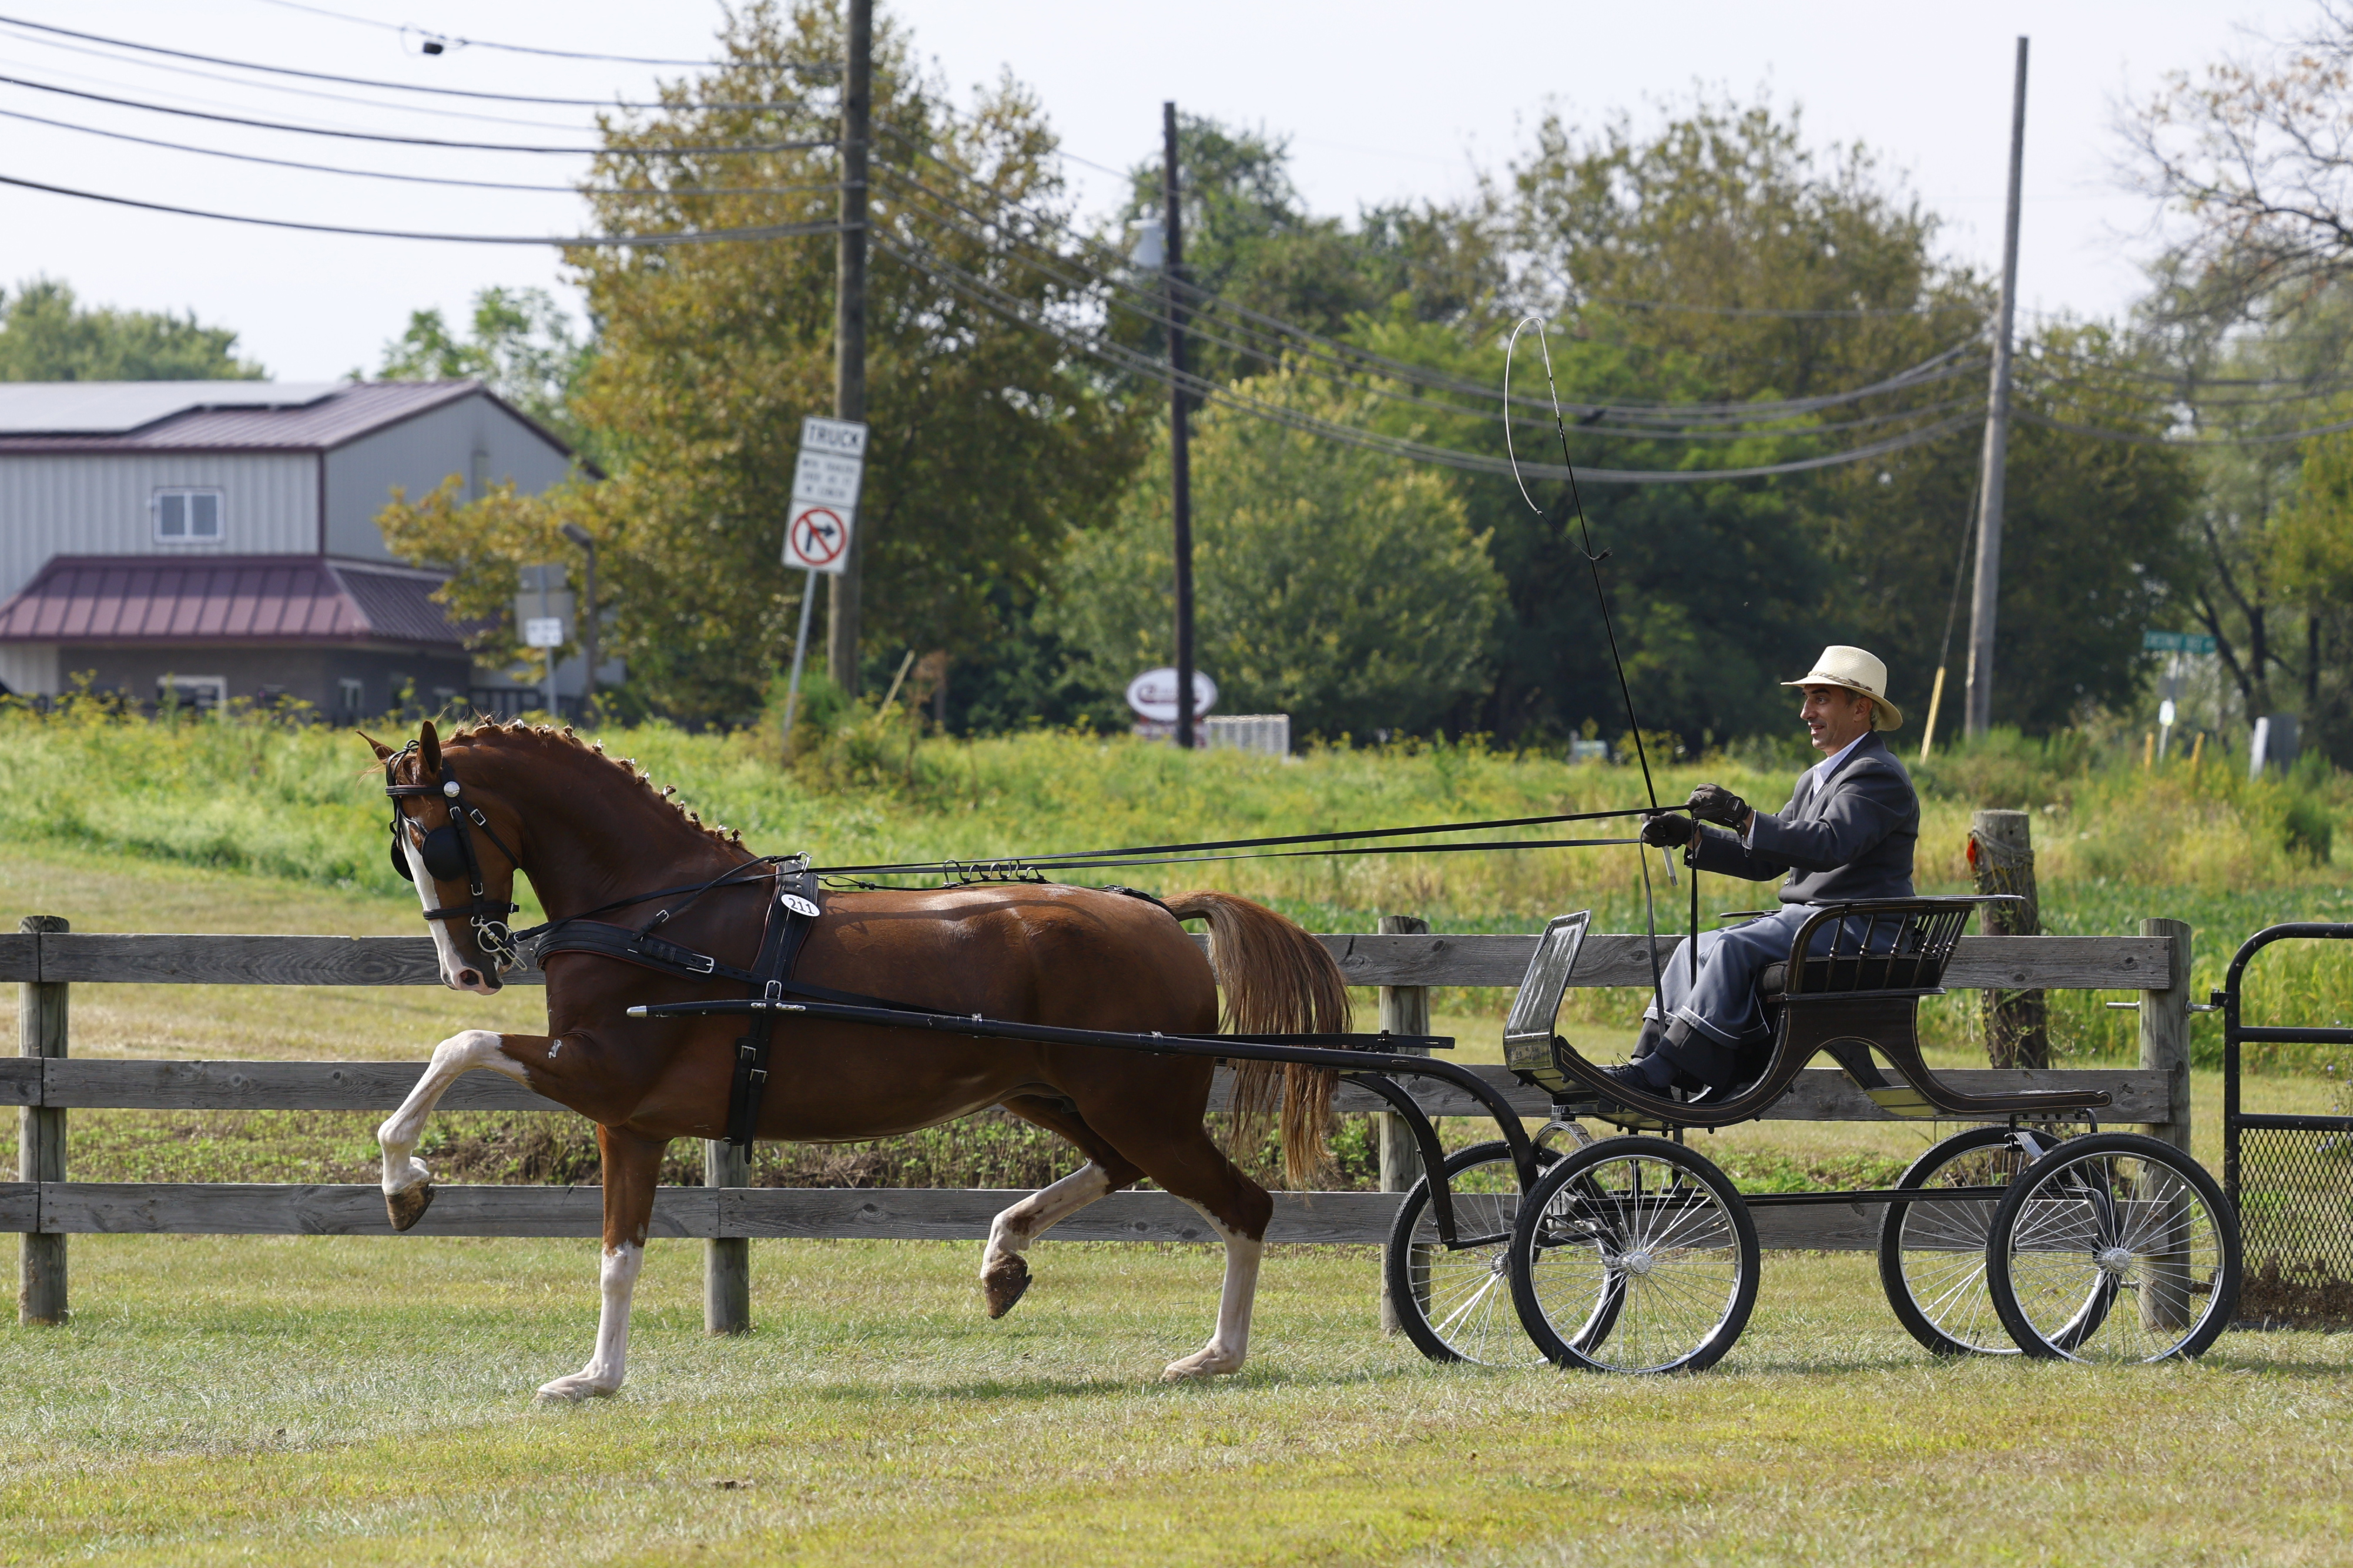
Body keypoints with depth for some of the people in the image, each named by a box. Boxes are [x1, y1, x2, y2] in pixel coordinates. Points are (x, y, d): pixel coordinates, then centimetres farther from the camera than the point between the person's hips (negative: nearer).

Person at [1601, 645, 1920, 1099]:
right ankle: (1649, 1064, -10)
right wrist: (1691, 836, 4)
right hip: (1803, 918, 10)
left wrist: (1743, 818, -32)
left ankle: (1663, 1073, -29)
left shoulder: (1879, 776, -10)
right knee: (1696, 949, -2)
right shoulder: (1815, 779, 23)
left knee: (1735, 948, -27)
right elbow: (1767, 858, 18)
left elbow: (1830, 844, -26)